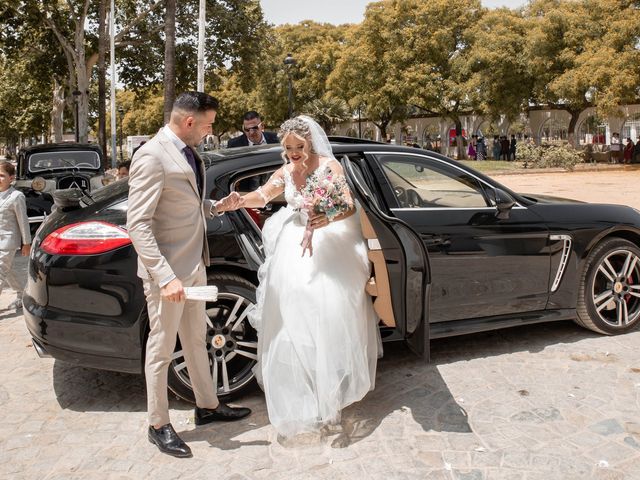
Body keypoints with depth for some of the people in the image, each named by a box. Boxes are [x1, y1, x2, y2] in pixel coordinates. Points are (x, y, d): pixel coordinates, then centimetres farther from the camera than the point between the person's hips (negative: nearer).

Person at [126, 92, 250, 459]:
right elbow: (138, 224, -23)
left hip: (194, 264, 9)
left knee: (196, 340, 20)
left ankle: (208, 406, 37)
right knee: (162, 349, 7)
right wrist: (165, 277, -28)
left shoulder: (189, 152, 7)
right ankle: (159, 425, 25)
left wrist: (218, 206, 0)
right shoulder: (152, 156, -19)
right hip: (168, 270, -8)